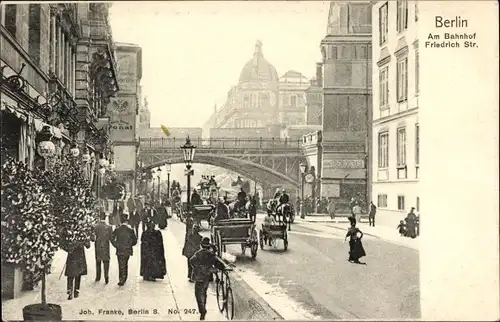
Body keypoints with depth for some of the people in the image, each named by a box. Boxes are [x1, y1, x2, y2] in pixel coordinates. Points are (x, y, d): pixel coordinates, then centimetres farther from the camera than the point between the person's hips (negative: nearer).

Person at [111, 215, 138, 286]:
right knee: (125, 264, 16)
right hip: (128, 250, 0)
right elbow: (135, 241, -1)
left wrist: (116, 245, 5)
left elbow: (112, 239, -6)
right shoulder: (130, 230, -6)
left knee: (121, 265, 6)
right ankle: (124, 279, 21)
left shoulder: (117, 230, -4)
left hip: (119, 251, 0)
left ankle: (121, 280, 1)